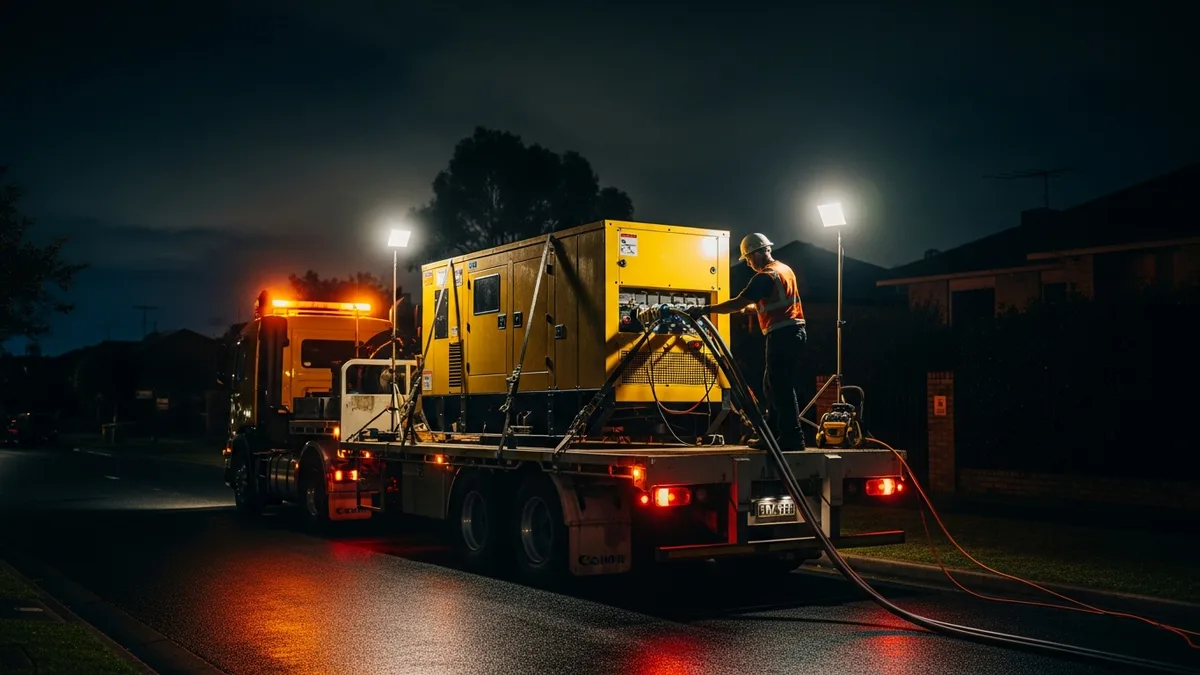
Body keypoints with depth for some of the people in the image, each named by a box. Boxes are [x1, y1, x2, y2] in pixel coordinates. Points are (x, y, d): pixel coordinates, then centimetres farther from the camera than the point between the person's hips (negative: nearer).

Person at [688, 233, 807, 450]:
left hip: (782, 334, -10)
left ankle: (793, 438, -6)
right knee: (773, 386, 13)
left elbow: (738, 303, -17)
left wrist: (706, 309, -12)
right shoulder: (785, 270, 18)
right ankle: (773, 436, 16)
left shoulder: (765, 276, -12)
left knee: (781, 387, -7)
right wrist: (750, 308, 19)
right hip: (795, 332, 10)